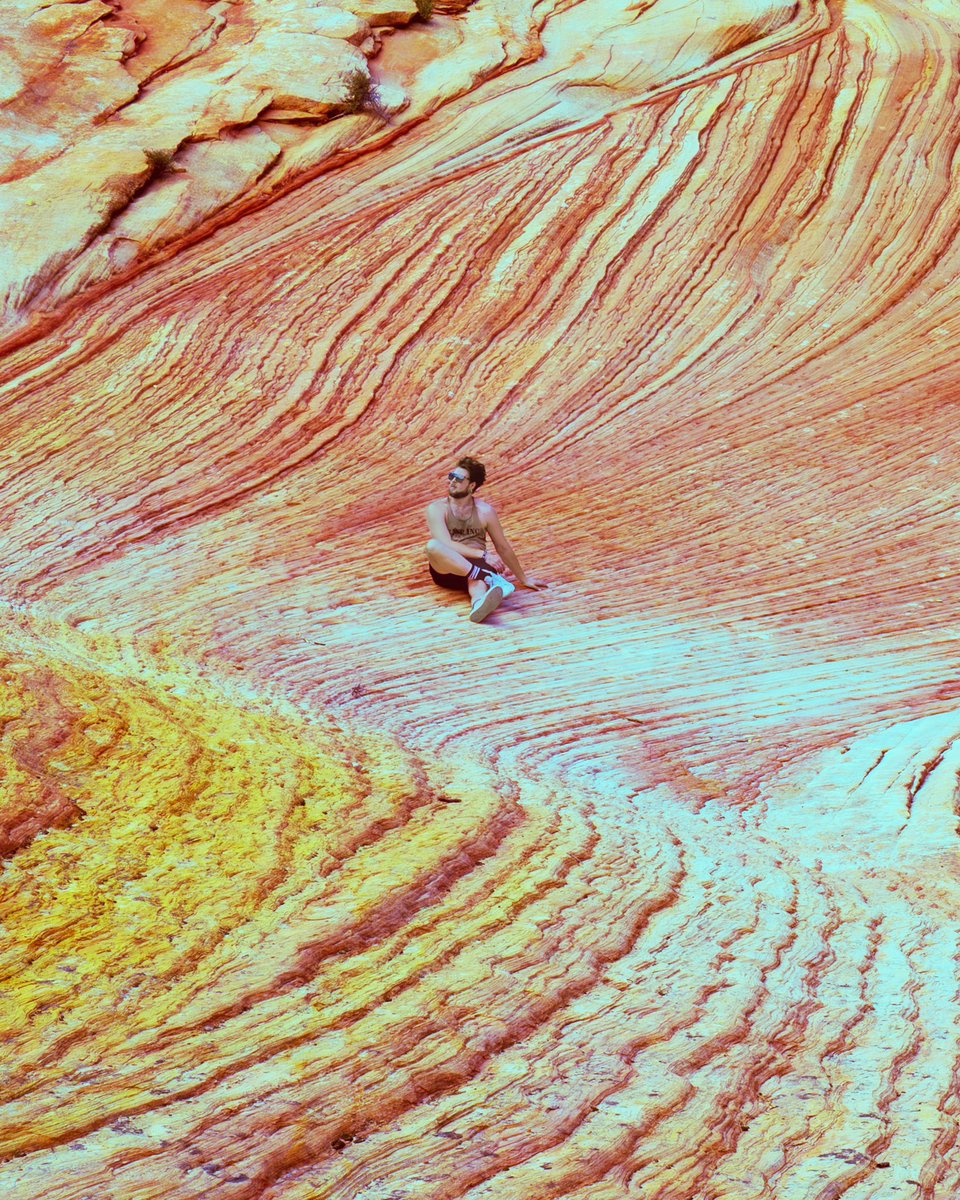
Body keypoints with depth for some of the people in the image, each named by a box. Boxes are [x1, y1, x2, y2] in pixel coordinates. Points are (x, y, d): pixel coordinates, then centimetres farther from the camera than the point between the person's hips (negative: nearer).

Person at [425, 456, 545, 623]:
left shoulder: (485, 511, 7)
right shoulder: (436, 509, 2)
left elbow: (503, 548, 16)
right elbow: (446, 545, -12)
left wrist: (523, 579, 21)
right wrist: (483, 555, -20)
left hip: (476, 565, 0)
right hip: (446, 570, 0)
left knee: (479, 582, -38)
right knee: (432, 545, -35)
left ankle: (480, 605, -75)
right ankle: (489, 577, -41)